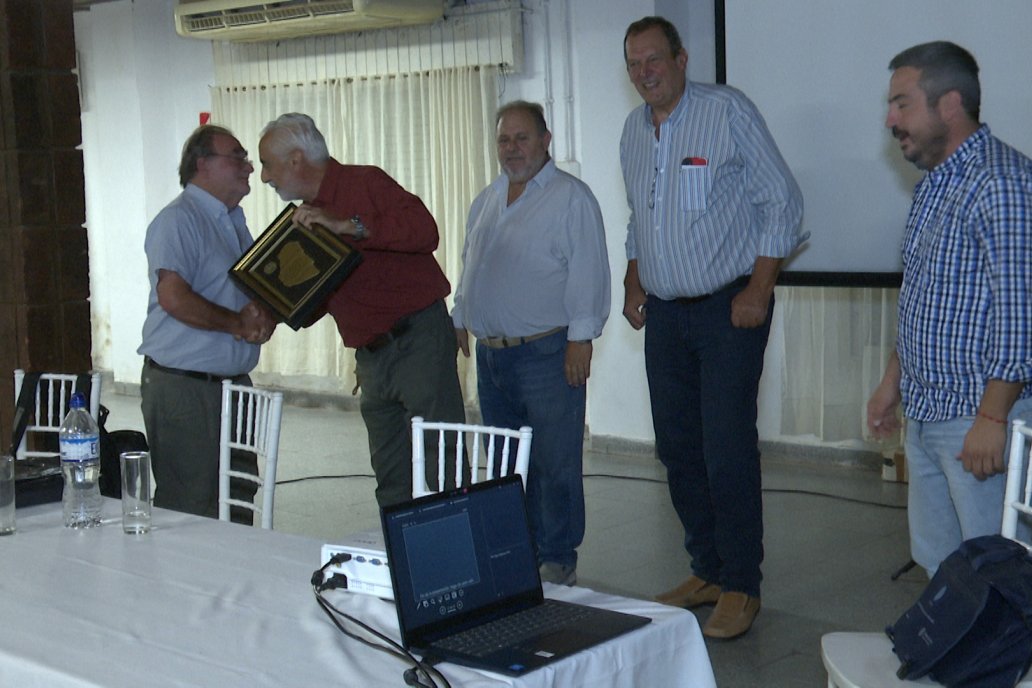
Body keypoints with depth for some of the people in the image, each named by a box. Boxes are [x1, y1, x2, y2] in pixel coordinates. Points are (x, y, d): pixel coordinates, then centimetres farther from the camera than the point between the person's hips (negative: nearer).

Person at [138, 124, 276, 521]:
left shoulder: (235, 222, 18)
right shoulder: (178, 220, -11)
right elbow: (174, 298, -23)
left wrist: (264, 317, -5)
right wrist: (238, 324, -14)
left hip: (234, 381, 9)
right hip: (182, 385, -9)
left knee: (239, 496, 13)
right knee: (190, 507, -5)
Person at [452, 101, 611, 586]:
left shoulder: (571, 197, -6)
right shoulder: (485, 201, 17)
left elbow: (588, 274, -12)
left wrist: (580, 337, -17)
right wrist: (460, 321, 21)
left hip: (546, 353, -7)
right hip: (490, 354, 7)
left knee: (554, 464, -2)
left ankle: (557, 559, 9)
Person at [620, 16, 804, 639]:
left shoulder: (728, 111, -8)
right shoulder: (634, 130, 11)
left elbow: (783, 203, -9)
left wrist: (759, 289, -15)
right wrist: (634, 282, 13)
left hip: (728, 308, -7)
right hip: (664, 312, 7)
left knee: (728, 451, -8)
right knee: (677, 448, 10)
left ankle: (741, 587, 5)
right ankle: (707, 571, 23)